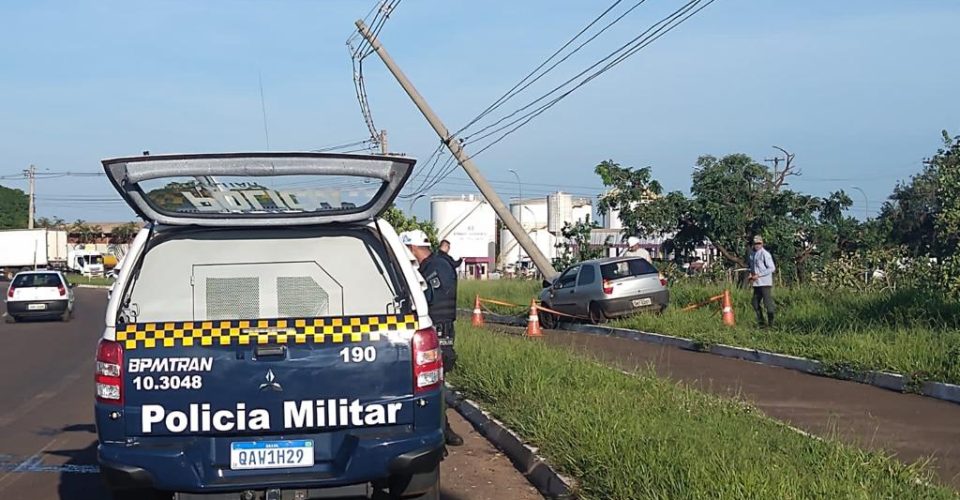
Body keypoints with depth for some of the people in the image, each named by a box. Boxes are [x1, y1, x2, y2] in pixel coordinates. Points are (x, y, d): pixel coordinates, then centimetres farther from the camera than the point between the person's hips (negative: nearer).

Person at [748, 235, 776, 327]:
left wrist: (758, 275, -16)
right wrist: (750, 275, 5)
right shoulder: (752, 253, 11)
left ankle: (770, 323, 0)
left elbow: (772, 268, -14)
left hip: (765, 282, -8)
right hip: (756, 283, 8)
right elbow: (749, 266, 24)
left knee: (768, 303, -7)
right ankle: (760, 322, 20)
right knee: (755, 303, 10)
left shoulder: (765, 254, -11)